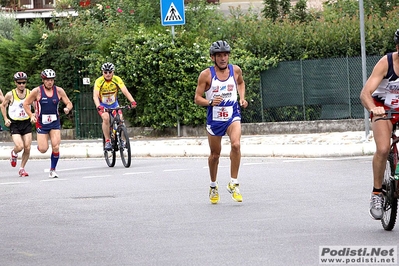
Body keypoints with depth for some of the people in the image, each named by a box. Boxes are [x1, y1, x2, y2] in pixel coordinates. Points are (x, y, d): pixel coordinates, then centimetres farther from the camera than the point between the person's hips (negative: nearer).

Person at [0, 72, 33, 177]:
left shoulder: (30, 93, 0)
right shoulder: (10, 95, -6)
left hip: (27, 123, 3)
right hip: (14, 124, -2)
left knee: (27, 148, -4)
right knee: (19, 146, -18)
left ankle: (22, 168, 14)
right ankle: (14, 153, 19)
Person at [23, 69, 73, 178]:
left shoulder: (59, 91, -2)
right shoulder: (37, 91, -7)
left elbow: (69, 103, 5)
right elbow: (26, 104, 1)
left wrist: (67, 108, -18)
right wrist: (31, 116, -11)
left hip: (55, 123, 1)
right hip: (41, 123, -1)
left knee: (56, 147, -11)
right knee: (43, 150, -5)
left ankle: (53, 170, 4)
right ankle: (40, 144, 33)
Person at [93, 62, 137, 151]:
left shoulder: (117, 80, -18)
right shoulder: (99, 81, -24)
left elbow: (125, 91, -28)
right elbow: (95, 96, -33)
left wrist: (132, 101, -45)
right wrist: (98, 106, -53)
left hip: (114, 104, 2)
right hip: (103, 105, -2)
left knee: (120, 118, -21)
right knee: (106, 118, -30)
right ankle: (107, 141, -21)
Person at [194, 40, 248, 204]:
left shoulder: (236, 70, -1)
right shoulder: (206, 75, -10)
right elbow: (197, 98, -6)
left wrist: (242, 98, 6)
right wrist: (210, 102, -25)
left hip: (232, 115, 1)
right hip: (214, 118, 0)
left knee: (236, 144, -25)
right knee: (215, 154, 12)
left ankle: (233, 184, -14)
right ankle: (213, 186, 35)